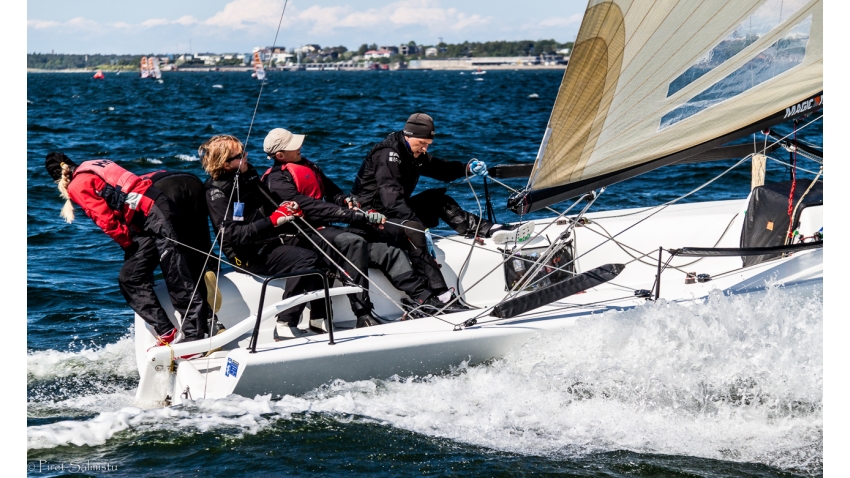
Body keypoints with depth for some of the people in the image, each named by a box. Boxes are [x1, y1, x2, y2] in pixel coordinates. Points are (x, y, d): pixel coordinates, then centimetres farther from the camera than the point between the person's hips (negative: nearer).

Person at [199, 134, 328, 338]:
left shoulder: (249, 174, 12)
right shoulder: (217, 193, -11)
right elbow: (232, 235, -22)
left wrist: (286, 209, 2)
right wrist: (272, 221, -27)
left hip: (271, 241, 8)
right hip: (250, 255, -8)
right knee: (306, 259, -26)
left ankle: (319, 316, -7)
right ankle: (286, 324, -24)